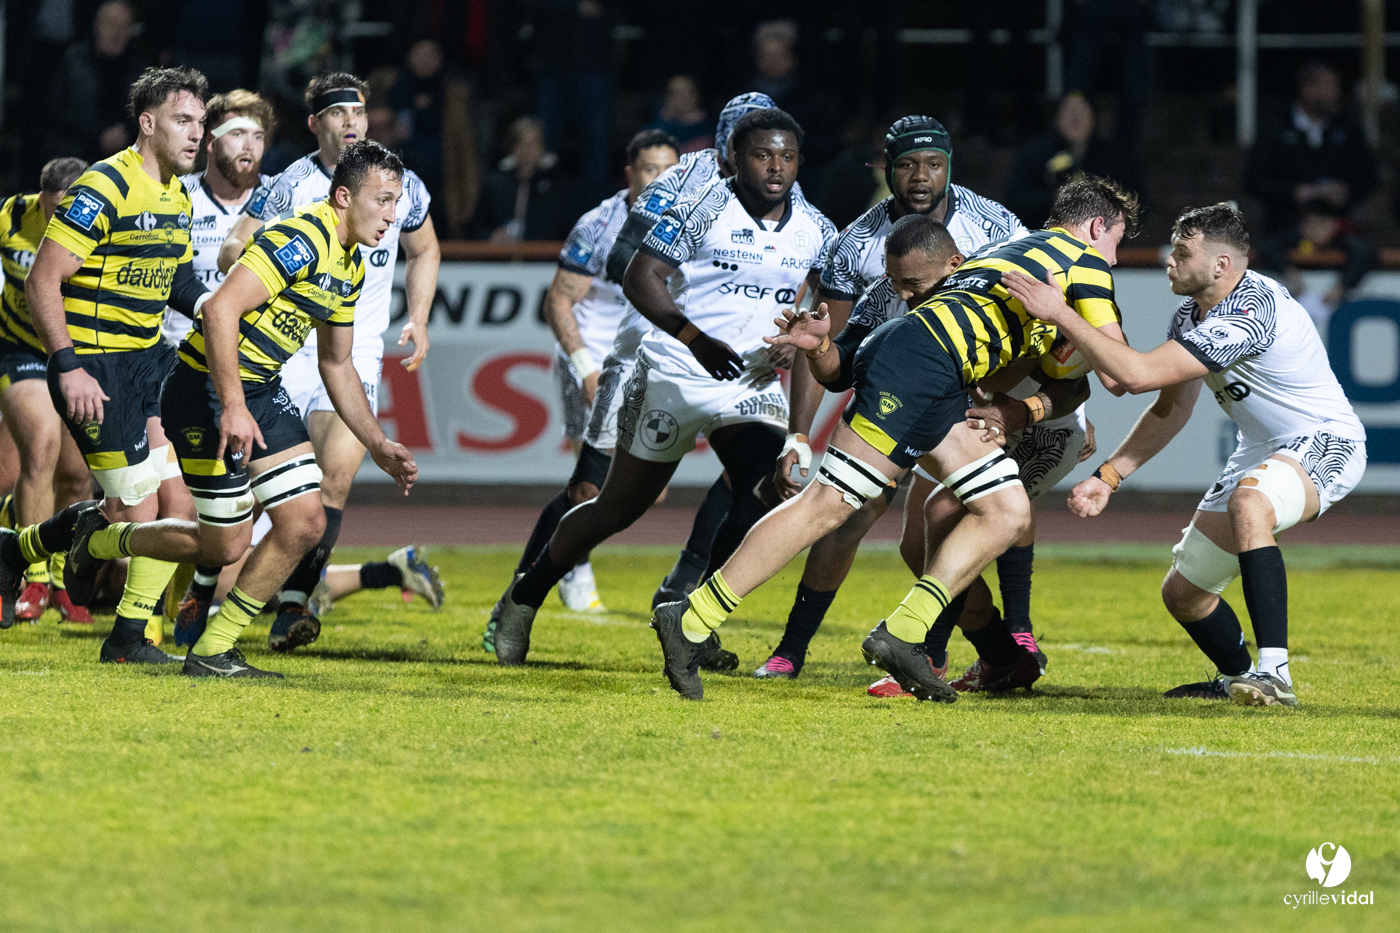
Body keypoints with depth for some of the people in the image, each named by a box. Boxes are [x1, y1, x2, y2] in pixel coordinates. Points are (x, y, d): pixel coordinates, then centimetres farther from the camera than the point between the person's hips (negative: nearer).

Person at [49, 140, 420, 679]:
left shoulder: (351, 266, 10)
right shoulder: (299, 239, -22)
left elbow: (337, 365, 22)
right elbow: (221, 311, -30)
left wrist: (377, 445, 17)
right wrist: (232, 407, -34)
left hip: (261, 392, 9)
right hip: (208, 392, -9)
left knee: (305, 522, -2)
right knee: (226, 544, -3)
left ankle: (212, 651, 8)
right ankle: (99, 540, 22)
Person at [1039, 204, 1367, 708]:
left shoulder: (1249, 314, -29)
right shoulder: (1190, 314, 2)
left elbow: (1138, 374, -34)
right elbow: (1170, 409, 14)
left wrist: (1058, 314, -30)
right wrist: (1108, 476, 4)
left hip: (1324, 444, -10)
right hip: (1263, 453, 10)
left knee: (1248, 503, -42)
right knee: (1182, 591, 10)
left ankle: (1274, 676, -44)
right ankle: (1239, 679, 41)